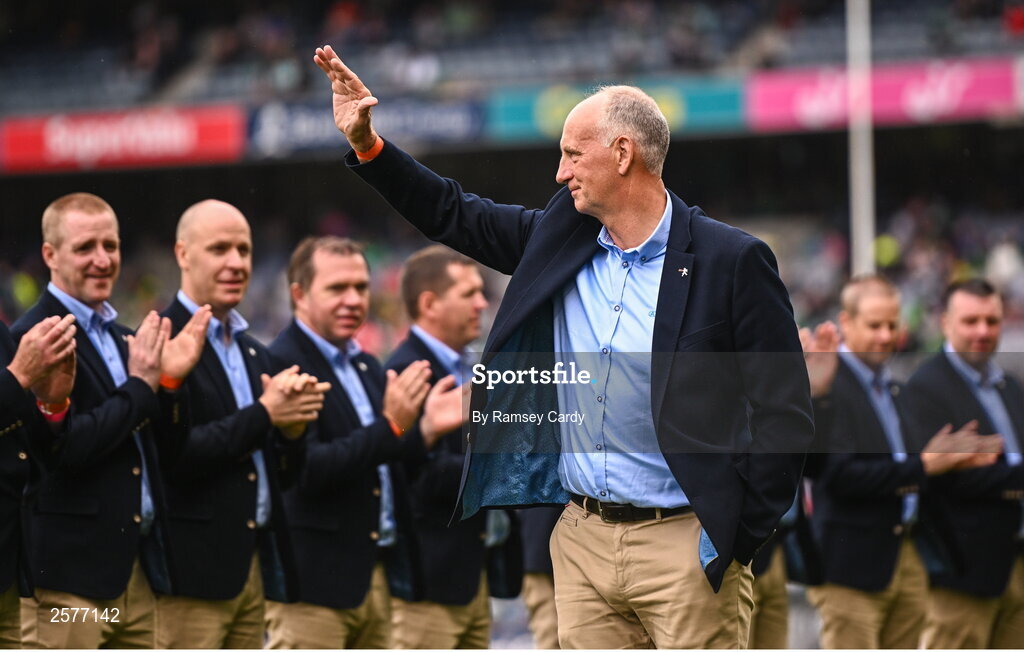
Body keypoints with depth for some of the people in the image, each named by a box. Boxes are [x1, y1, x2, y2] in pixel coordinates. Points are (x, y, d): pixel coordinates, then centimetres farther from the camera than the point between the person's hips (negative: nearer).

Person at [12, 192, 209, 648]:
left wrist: (169, 381, -1)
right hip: (69, 572, -8)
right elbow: (63, 447, -20)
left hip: (137, 570, 8)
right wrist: (140, 386, -12)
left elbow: (160, 449, 16)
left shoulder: (122, 338, 16)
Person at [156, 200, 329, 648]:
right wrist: (265, 414, -15)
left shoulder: (257, 354, 18)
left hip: (254, 565, 8)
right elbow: (172, 454, -19)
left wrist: (292, 426, -4)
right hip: (192, 568, -8)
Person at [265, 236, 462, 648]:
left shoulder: (366, 367, 16)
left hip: (377, 577, 9)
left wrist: (425, 431, 0)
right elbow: (305, 471, -20)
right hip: (315, 581, -9)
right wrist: (390, 427, -25)